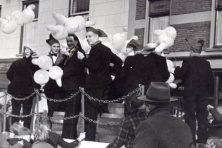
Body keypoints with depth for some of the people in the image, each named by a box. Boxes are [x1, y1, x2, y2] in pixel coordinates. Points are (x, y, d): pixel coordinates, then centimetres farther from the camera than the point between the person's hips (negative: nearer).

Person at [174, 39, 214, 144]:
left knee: (190, 116, 2)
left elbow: (180, 74, -9)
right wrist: (209, 91, 13)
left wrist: (176, 69, 11)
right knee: (202, 115, 9)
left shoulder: (188, 61, -8)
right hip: (203, 92, 4)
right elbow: (210, 78, 6)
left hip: (190, 92, -4)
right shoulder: (206, 63, 5)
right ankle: (202, 140, 11)